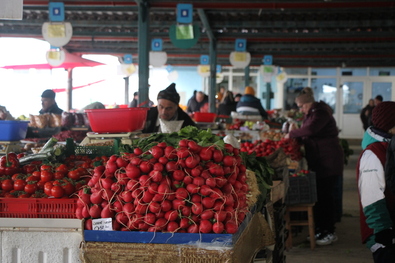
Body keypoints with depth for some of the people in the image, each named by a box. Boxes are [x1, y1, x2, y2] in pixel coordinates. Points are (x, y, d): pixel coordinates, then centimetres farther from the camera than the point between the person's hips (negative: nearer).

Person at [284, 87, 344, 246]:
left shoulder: (321, 113, -16)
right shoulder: (312, 113, 16)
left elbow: (310, 130, -32)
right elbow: (308, 136, 18)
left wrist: (292, 134, -20)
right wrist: (295, 134, 0)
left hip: (328, 161, -10)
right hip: (317, 161, 10)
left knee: (325, 196, -5)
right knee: (317, 195, 11)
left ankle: (330, 233, 3)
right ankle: (319, 229, 20)